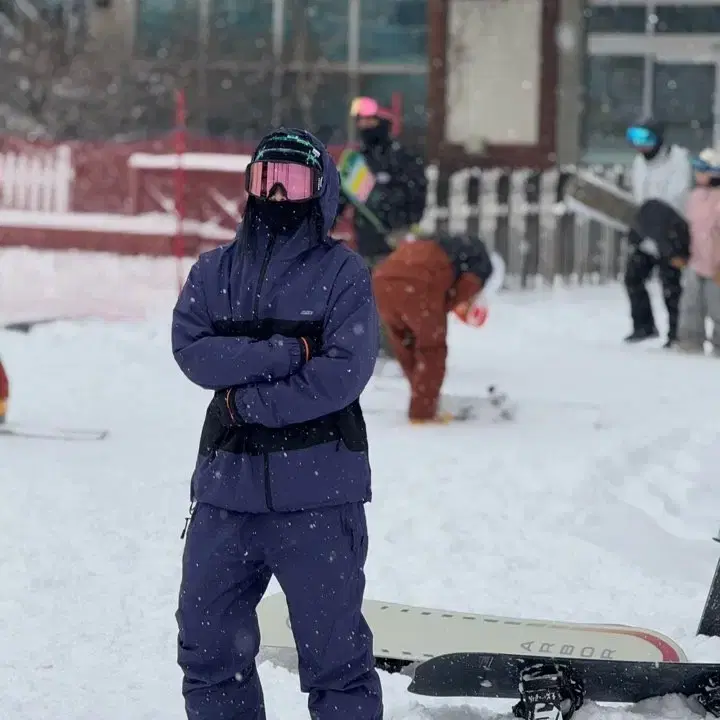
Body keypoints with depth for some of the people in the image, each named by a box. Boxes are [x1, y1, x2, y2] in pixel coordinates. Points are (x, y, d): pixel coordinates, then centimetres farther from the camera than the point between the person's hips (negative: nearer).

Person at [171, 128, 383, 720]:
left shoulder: (343, 273, -1)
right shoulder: (215, 272, 11)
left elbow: (343, 374, -13)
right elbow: (192, 351, -5)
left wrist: (246, 400, -12)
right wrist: (285, 351, -13)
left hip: (318, 492, -4)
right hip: (226, 486, 4)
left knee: (333, 649, 0)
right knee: (208, 645, 11)